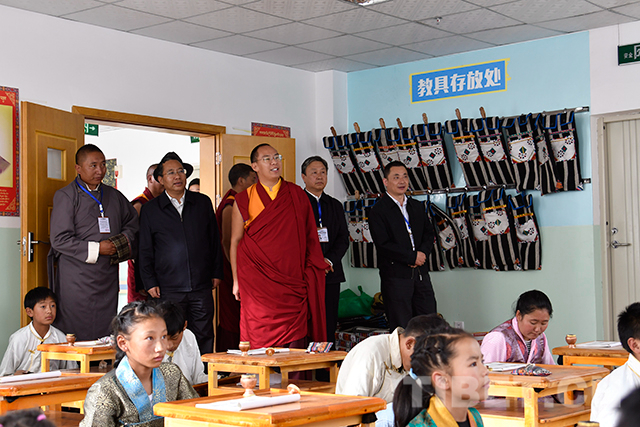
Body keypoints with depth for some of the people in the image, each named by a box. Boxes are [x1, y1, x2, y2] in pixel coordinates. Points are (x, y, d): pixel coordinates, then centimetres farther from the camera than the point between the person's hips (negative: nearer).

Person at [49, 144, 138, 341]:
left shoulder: (113, 195, 12)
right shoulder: (65, 196, -4)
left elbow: (133, 220, 29)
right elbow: (59, 240, -10)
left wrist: (123, 241, 8)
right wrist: (96, 249, -13)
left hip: (108, 279, 5)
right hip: (76, 279, -5)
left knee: (106, 336, 6)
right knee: (76, 336, -4)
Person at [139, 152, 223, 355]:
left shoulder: (203, 203, 11)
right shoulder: (150, 210, 7)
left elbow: (214, 240, 14)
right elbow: (145, 251, 8)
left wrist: (216, 272, 10)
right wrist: (150, 283, 1)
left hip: (201, 287, 1)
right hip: (168, 289, -1)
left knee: (204, 337, 4)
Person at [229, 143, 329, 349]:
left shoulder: (296, 195, 10)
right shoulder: (244, 199, 6)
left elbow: (309, 236, 12)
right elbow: (235, 241, 8)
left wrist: (311, 275, 5)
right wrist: (236, 281, 4)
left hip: (293, 281, 1)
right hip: (257, 282, -1)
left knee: (295, 344, -3)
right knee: (260, 339, -4)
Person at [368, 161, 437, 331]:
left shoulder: (417, 207, 15)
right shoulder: (378, 210, -6)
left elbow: (429, 233, 15)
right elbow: (383, 245, -13)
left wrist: (423, 253, -6)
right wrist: (412, 257, -13)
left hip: (420, 273, 6)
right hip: (395, 276, -6)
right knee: (401, 329, 0)